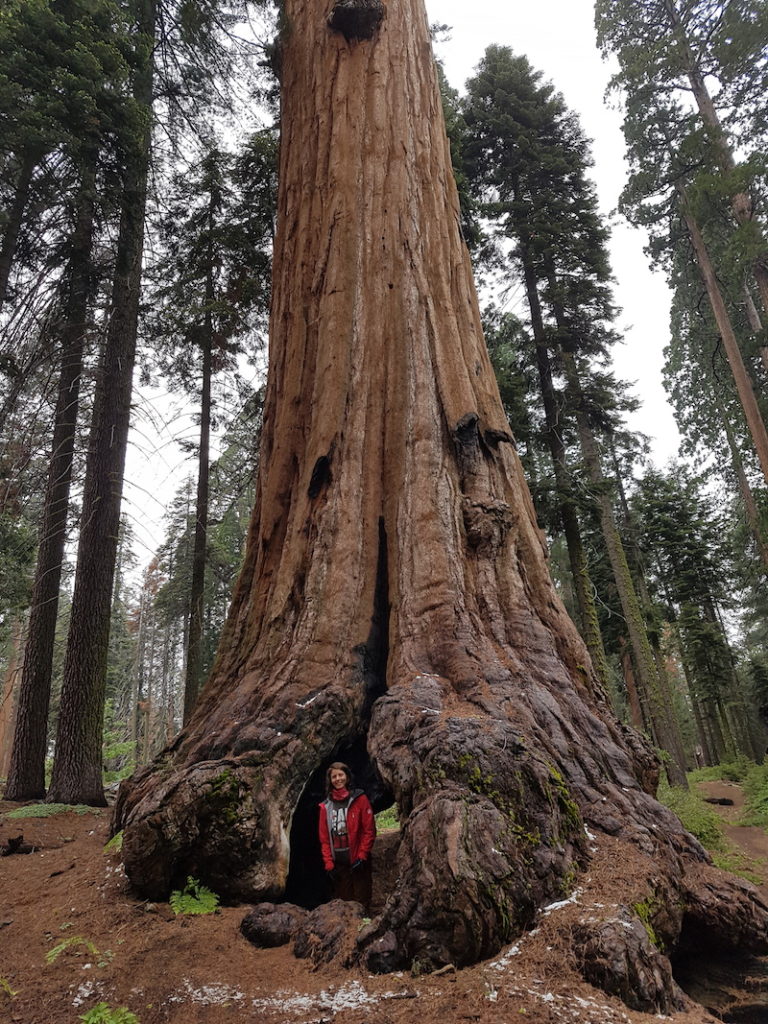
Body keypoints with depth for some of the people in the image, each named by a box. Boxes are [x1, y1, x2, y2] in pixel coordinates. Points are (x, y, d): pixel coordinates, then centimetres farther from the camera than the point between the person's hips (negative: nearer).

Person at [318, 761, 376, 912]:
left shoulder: (359, 799, -4)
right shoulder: (325, 806, 6)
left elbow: (370, 830, -5)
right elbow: (324, 837, 8)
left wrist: (362, 857, -10)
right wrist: (328, 864, 2)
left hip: (358, 862, -3)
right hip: (338, 864, 3)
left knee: (362, 905, 1)